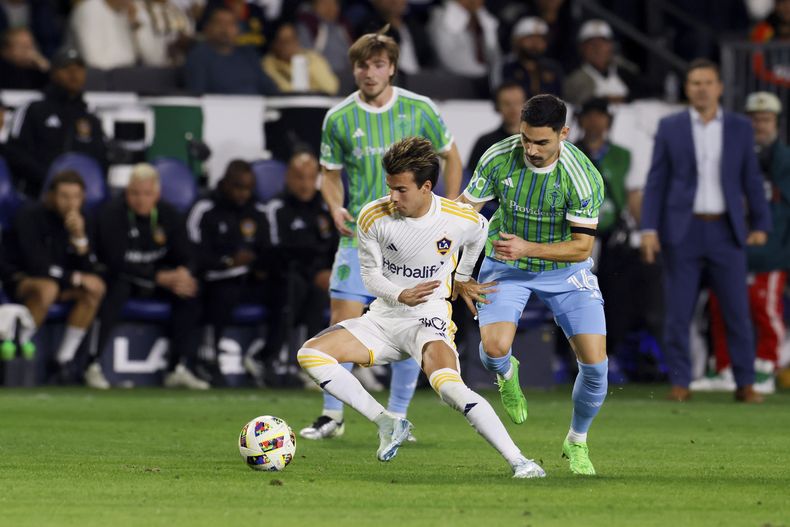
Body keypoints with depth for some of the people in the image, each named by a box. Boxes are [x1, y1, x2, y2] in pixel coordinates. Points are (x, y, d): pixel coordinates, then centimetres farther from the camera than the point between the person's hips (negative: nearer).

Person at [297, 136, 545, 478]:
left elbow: (479, 235, 14)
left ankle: (518, 461, -28)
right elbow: (371, 275, -1)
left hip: (429, 321, -4)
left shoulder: (462, 220, -13)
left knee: (450, 388, -33)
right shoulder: (372, 217, -11)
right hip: (383, 318, 4)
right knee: (310, 354, -14)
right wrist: (402, 295, -21)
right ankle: (388, 423, -6)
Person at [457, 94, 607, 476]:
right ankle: (506, 374, 17)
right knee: (494, 348, -25)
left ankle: (577, 442, 16)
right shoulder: (498, 159, -18)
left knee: (595, 362, -12)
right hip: (505, 266, 1)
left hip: (565, 268, -1)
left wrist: (529, 248, -34)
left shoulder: (583, 177, -25)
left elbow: (581, 246, -22)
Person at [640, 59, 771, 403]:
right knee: (678, 312, -1)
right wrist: (649, 228, -5)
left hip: (726, 231, 1)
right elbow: (656, 181, 3)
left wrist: (760, 224, 4)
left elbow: (751, 179, 10)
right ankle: (680, 382, 7)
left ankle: (745, 384, 6)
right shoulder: (670, 127, 4)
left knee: (737, 310, 0)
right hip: (683, 230, -1)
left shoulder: (740, 128, 7)